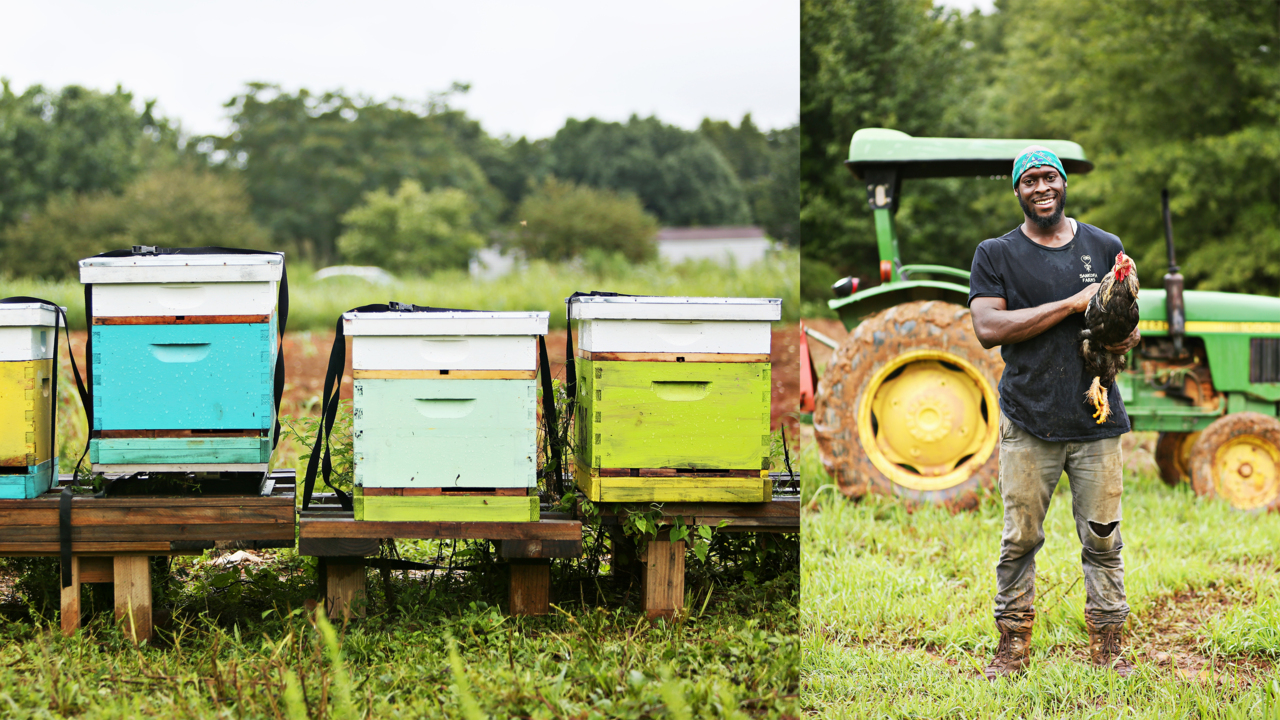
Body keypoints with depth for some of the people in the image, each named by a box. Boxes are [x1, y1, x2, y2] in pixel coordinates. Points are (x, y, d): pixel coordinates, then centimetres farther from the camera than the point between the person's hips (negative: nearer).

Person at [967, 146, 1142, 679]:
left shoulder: (1105, 247, 12)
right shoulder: (995, 255, 4)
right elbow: (988, 329, -10)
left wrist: (1124, 340, -7)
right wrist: (1072, 303, -14)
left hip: (1096, 418, 2)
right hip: (1028, 422, -2)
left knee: (1103, 539, 2)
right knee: (1019, 539, 0)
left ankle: (1107, 645, 12)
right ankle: (1013, 644, 11)